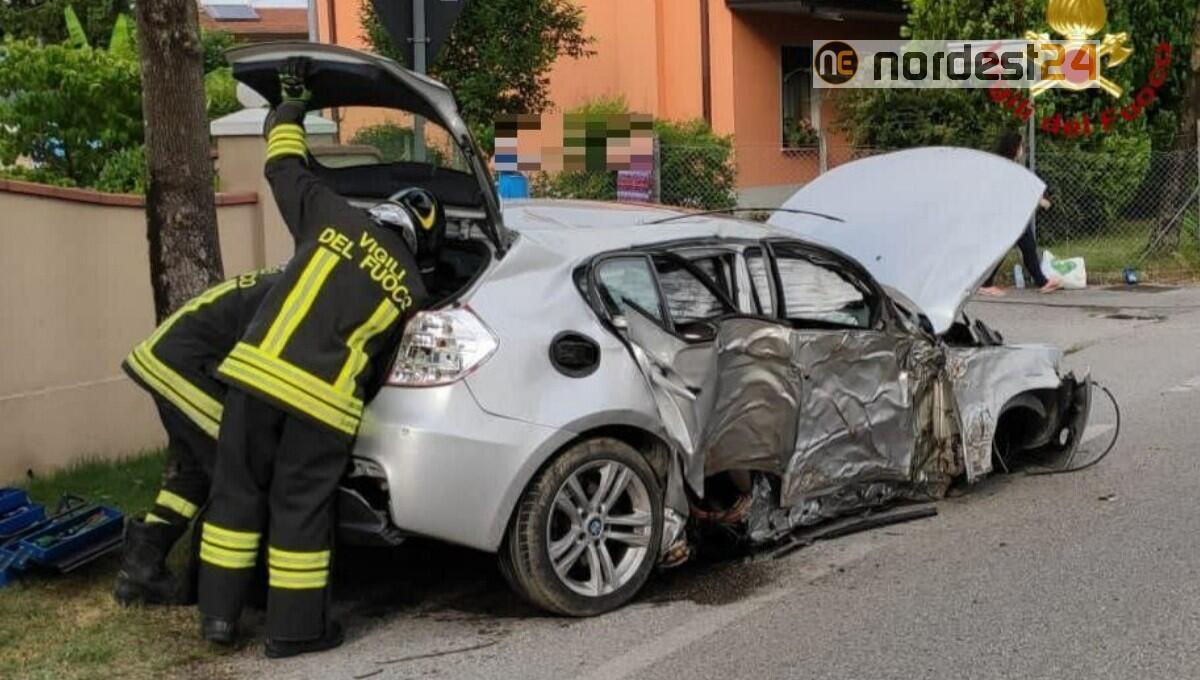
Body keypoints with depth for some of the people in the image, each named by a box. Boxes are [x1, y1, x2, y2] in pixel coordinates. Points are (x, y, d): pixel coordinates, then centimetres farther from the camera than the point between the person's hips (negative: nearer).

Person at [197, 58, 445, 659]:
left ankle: (218, 615, 22)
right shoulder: (411, 289, 9)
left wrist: (291, 102, 34)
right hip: (323, 399, -2)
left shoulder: (335, 218, 7)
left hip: (256, 372, 2)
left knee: (236, 492, 14)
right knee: (300, 508, 10)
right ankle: (295, 629, 17)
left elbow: (285, 166, 19)